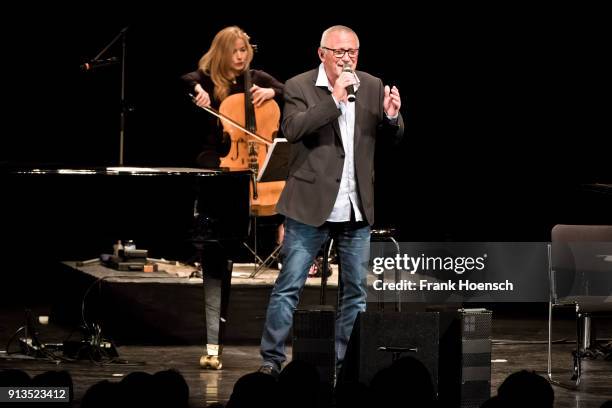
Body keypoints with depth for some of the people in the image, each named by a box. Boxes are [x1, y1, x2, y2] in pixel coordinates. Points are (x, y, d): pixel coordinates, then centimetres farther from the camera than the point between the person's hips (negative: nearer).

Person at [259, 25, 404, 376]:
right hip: (311, 204, -4)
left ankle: (347, 361, 16)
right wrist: (334, 99, -24)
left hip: (357, 208, 4)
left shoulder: (373, 87, 7)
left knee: (357, 291, 8)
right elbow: (293, 129, -20)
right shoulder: (299, 87, -4)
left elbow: (394, 137, 10)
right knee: (289, 285, -2)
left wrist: (392, 115, -13)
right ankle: (271, 359, 4)